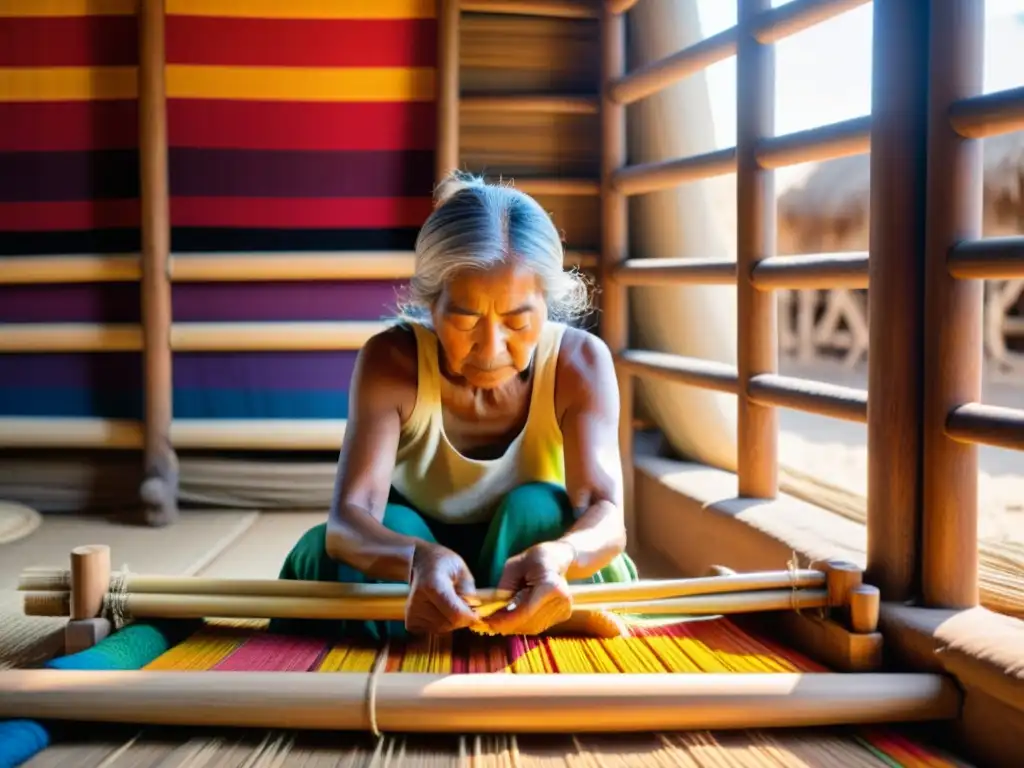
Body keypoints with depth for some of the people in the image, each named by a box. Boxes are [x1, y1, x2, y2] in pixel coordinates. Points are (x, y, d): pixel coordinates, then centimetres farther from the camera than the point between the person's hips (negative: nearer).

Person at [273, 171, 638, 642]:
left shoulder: (579, 362, -21)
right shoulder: (391, 360, -23)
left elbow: (607, 518, -33)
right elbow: (346, 519, -35)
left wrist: (557, 557, -59)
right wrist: (420, 560, -60)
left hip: (523, 594, 1)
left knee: (538, 508, -30)